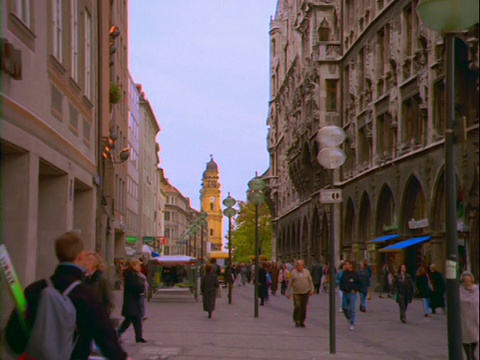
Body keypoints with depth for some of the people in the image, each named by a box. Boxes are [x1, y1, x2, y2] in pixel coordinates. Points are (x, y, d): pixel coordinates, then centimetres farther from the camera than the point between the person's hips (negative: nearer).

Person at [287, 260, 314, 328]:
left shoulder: (307, 272, 10)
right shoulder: (293, 272, 2)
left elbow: (310, 281, 13)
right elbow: (290, 283, 4)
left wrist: (312, 290, 2)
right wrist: (289, 293, 1)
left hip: (305, 292, 2)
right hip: (296, 293, -2)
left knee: (304, 308, 2)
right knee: (297, 306, -13)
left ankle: (302, 322, 14)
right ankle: (296, 321, 0)